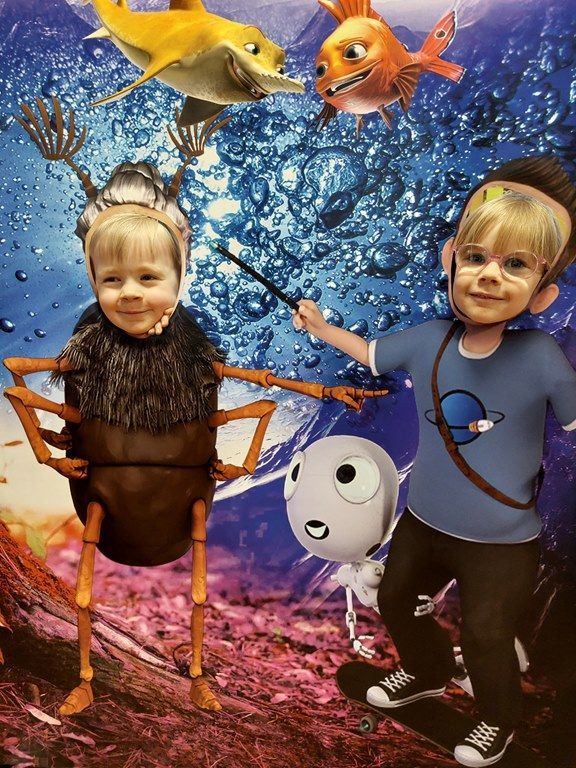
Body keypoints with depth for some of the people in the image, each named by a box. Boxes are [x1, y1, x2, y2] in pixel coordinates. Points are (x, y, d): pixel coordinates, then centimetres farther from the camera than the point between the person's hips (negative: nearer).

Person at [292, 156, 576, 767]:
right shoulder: (428, 340, -13)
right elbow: (372, 354, 6)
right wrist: (320, 326, 7)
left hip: (501, 541, -5)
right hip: (424, 520, 5)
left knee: (484, 638, 11)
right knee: (394, 598, 24)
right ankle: (426, 673, 58)